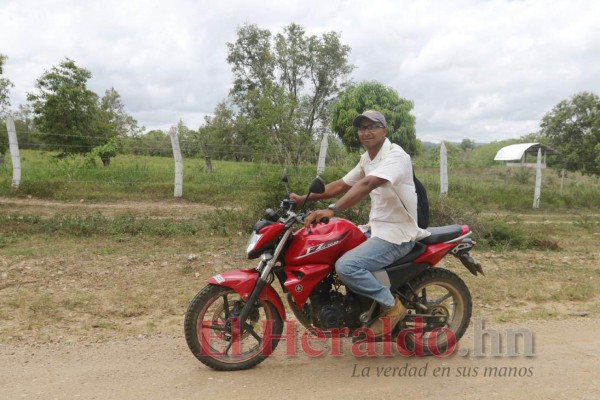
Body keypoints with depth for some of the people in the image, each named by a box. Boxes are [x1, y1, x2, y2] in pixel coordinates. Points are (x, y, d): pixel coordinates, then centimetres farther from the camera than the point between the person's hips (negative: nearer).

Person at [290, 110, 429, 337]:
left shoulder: (396, 156, -18)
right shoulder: (367, 158, 12)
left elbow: (366, 185, -34)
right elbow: (342, 185, 14)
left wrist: (332, 210, -45)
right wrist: (304, 198, 7)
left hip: (397, 234, -10)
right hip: (376, 228, 10)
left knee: (346, 266, -26)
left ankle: (391, 305, -5)